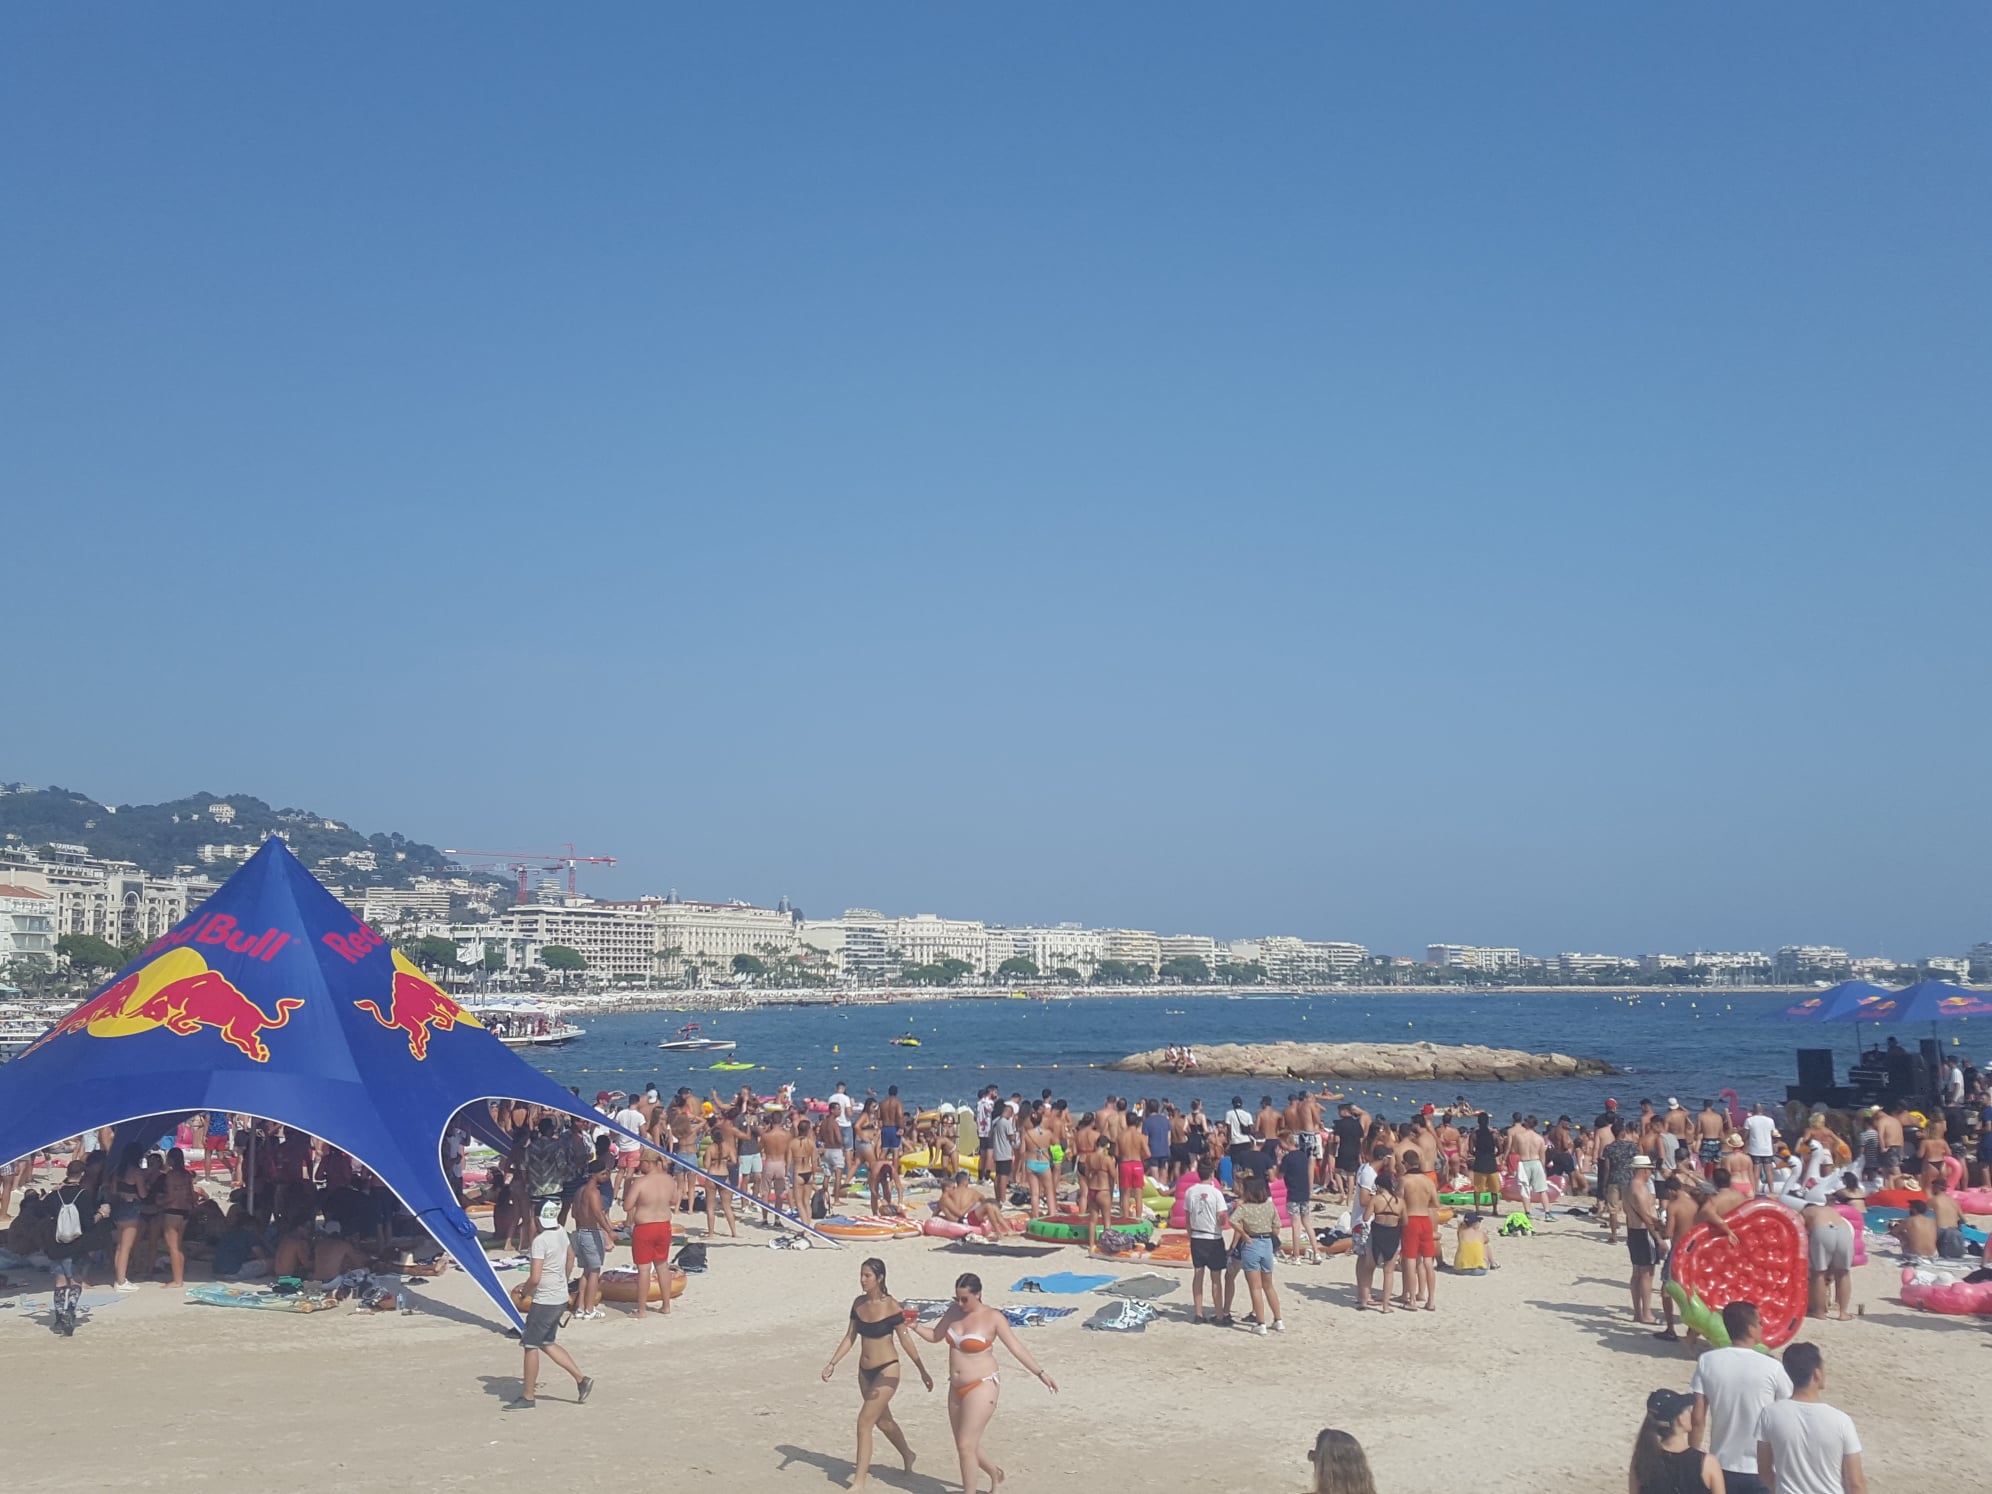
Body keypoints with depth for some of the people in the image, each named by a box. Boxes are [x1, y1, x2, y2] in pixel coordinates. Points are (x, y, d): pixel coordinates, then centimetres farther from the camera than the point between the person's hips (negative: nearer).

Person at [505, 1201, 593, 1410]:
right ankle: (581, 1379, 16)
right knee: (546, 1343, 19)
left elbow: (535, 1278, -25)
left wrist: (524, 1291, -6)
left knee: (531, 1345, 5)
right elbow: (571, 1258, 19)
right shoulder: (561, 1232, 3)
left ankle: (528, 1397, 15)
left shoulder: (540, 1240, -22)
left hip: (544, 1301, -9)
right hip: (561, 1298, 9)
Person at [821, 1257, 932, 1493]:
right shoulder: (859, 1304, 0)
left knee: (864, 1422, -11)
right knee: (882, 1420, 21)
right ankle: (907, 1454, 45)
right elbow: (850, 1337, 7)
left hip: (886, 1371, -7)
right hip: (865, 1371, 7)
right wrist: (832, 1363, -1)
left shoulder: (891, 1306, -17)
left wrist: (922, 1371, -4)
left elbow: (905, 1340, -10)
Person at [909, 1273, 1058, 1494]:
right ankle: (994, 1472, 42)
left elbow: (1016, 1348, -12)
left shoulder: (993, 1317, -13)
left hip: (981, 1388, -7)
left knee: (966, 1446, -11)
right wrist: (914, 1326, -2)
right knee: (964, 1446, 15)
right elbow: (934, 1336, 16)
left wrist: (1041, 1374, -18)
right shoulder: (955, 1311, 3)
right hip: (957, 1388, 7)